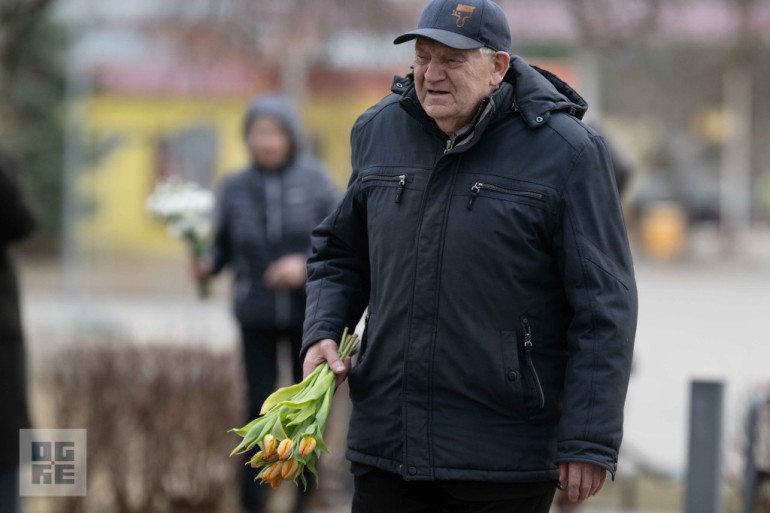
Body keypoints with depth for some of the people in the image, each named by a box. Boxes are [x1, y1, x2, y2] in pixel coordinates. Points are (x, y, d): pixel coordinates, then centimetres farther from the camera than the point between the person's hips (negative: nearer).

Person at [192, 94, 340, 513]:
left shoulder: (313, 180, -5)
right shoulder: (234, 189, -1)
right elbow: (223, 246, 3)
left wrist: (305, 264, -18)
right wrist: (206, 264, -17)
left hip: (309, 311, 0)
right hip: (256, 314, 0)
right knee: (259, 405, -5)